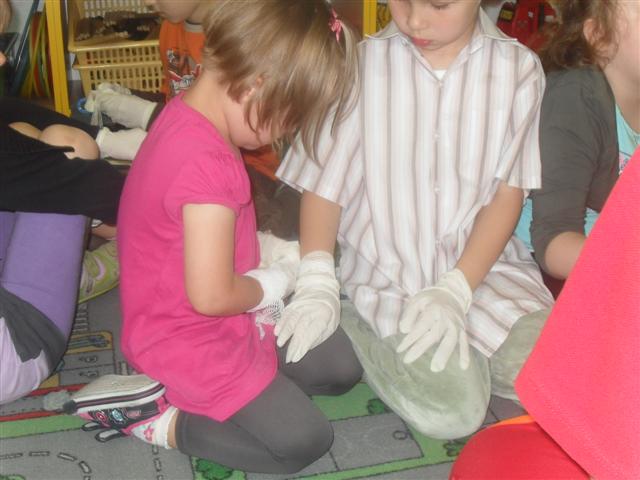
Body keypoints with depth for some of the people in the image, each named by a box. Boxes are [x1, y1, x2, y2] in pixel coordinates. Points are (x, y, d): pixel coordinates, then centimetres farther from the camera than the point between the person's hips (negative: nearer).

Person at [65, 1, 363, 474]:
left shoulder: (189, 112, -2)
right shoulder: (205, 164, -32)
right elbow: (211, 295, -29)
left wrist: (268, 250, 2)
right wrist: (275, 282, -11)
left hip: (223, 323, 10)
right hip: (191, 339, -10)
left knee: (342, 367, 11)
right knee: (304, 441, -7)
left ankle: (185, 392, 5)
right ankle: (157, 416, -2)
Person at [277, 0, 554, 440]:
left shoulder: (517, 69, -3)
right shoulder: (365, 64, -6)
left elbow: (508, 193, -3)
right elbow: (324, 183, -2)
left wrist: (454, 291, -14)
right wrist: (318, 284, -12)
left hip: (484, 265, 3)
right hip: (389, 273, -2)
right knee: (452, 410, -20)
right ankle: (353, 324, 3)